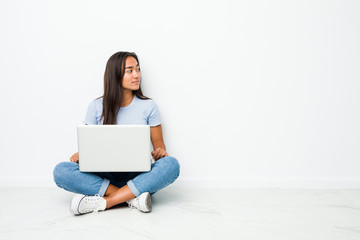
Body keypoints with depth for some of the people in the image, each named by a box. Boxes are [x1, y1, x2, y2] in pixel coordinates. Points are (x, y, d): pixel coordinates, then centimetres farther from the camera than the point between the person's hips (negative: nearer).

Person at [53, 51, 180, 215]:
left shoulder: (148, 106, 5)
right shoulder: (97, 106, 5)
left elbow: (158, 143, 7)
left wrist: (160, 151, -17)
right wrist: (80, 154, -14)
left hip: (138, 176, 0)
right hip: (105, 176, 1)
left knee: (171, 164, -31)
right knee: (61, 171, -25)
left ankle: (103, 202, -30)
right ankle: (133, 198, -27)